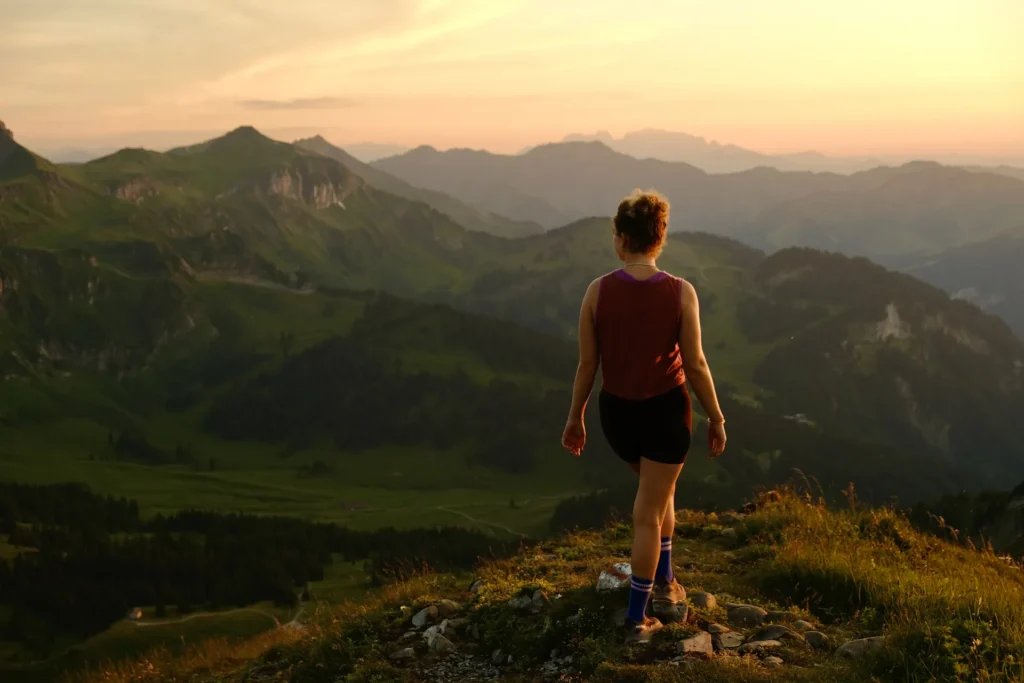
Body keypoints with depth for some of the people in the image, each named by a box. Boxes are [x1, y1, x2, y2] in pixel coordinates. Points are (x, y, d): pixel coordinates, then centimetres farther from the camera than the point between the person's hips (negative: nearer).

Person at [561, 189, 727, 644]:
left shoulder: (597, 291, -12)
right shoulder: (681, 293, -16)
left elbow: (587, 364, -5)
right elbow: (695, 365, -11)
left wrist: (575, 418, 9)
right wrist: (716, 419, 3)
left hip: (617, 412, 3)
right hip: (666, 411, -2)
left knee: (660, 491, 30)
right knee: (648, 514, 9)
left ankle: (664, 584, 36)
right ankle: (637, 619, 16)